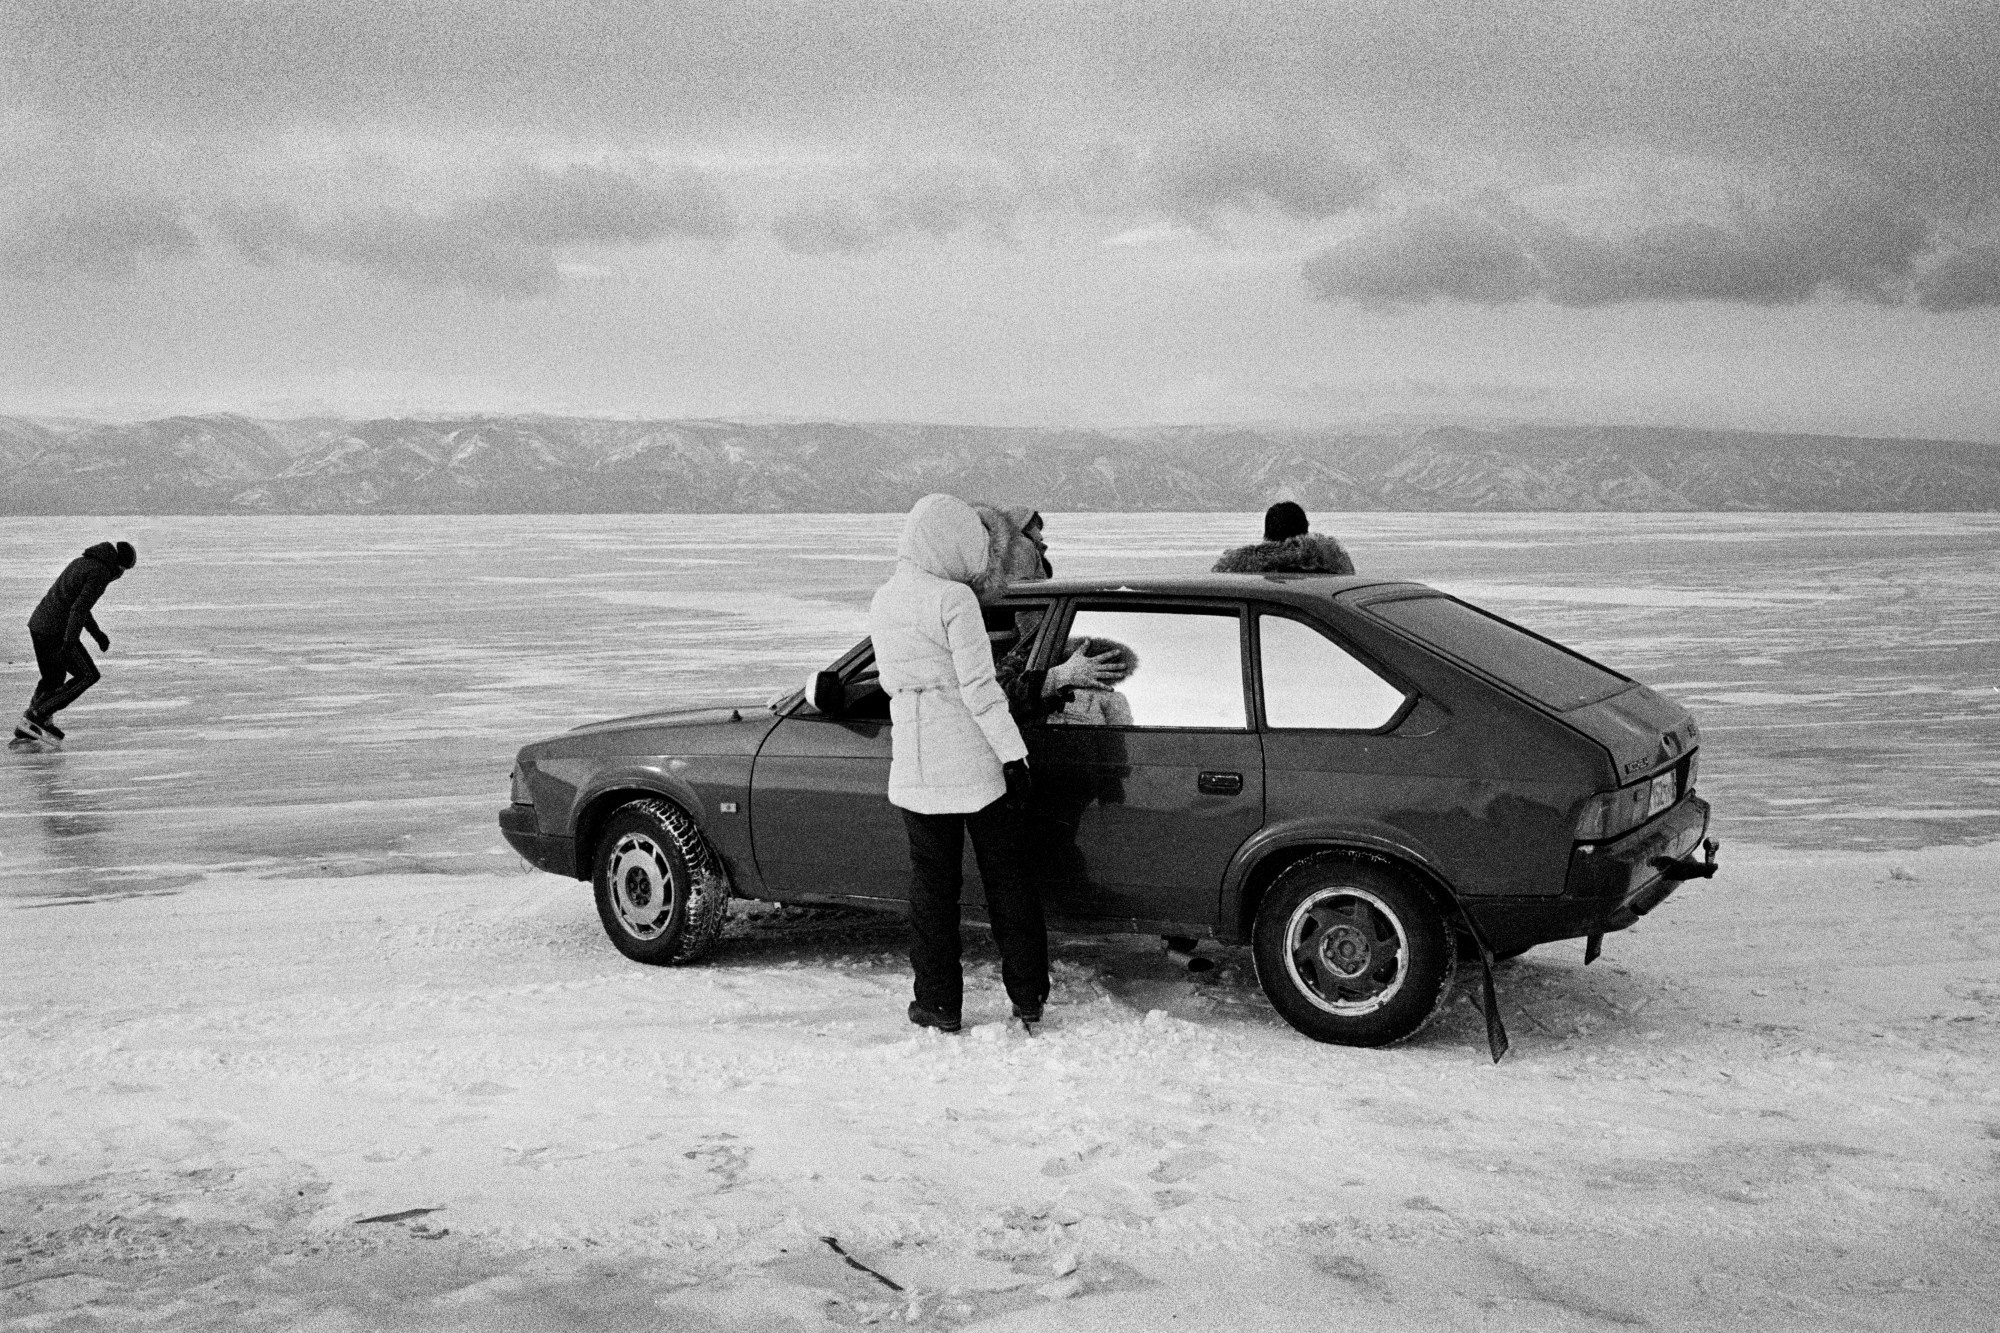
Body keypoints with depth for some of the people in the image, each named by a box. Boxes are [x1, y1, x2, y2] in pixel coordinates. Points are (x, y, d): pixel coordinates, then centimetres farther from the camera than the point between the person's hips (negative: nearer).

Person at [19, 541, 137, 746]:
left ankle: (29, 724, 22)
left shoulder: (81, 562, 17)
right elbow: (79, 609, -23)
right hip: (57, 633, -9)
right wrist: (69, 643, -28)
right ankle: (38, 715, 0)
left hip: (37, 624, 9)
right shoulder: (100, 574, -13)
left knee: (54, 677, 23)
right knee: (88, 675, 3)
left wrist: (97, 632, 31)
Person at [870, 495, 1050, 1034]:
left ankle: (939, 1004, 14)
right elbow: (980, 688, -16)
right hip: (976, 759, -4)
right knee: (1007, 877, 9)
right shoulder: (953, 600, -14)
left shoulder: (883, 601, 6)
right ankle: (1029, 999, 16)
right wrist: (1014, 757, -13)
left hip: (915, 762, 5)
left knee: (932, 884, 11)